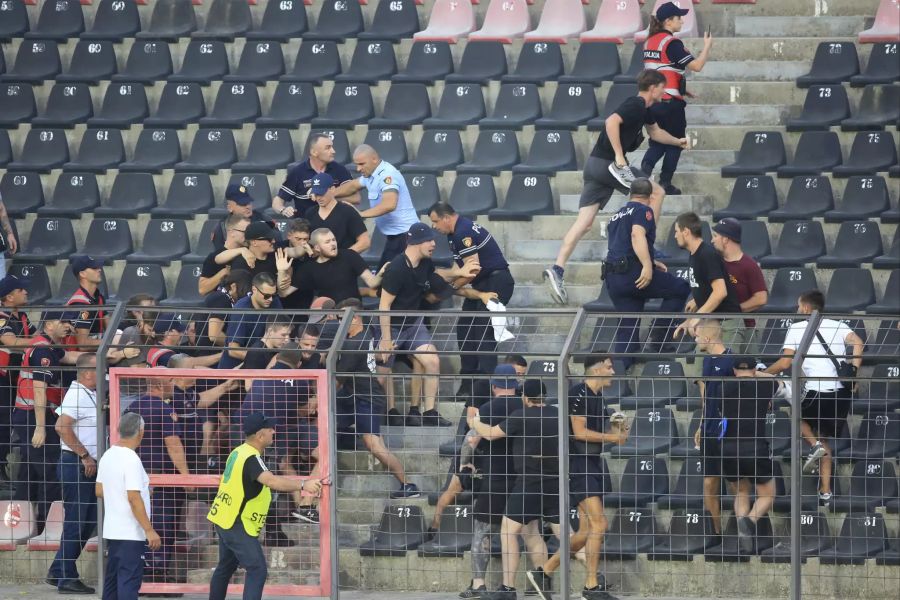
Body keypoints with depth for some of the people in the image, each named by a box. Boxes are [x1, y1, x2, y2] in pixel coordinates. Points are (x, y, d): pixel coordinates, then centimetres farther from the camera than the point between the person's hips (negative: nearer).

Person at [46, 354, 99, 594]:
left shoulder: (91, 394, 16)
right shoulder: (77, 395, -15)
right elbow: (62, 426, -27)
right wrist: (84, 456, -22)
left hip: (88, 466, 10)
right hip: (76, 464, -10)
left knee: (88, 520, 13)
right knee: (76, 521, -6)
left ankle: (59, 571, 19)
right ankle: (66, 577, -2)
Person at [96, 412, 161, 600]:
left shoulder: (107, 456, 8)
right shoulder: (131, 460, -17)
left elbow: (99, 491, 16)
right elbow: (133, 498, -22)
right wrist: (149, 530, -20)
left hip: (112, 531, 9)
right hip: (130, 533, -9)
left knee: (113, 579, 15)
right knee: (129, 581, -9)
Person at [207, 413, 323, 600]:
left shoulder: (239, 452, 8)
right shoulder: (251, 458, -22)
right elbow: (271, 481, -39)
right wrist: (303, 485, -44)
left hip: (225, 521, 10)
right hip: (237, 525, -10)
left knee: (225, 567, 24)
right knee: (257, 570, -13)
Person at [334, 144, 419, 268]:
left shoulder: (387, 175, -20)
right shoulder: (371, 174, 9)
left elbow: (389, 204, -34)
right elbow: (353, 186, 26)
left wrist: (361, 214, -27)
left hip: (404, 234, -10)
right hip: (394, 234, 10)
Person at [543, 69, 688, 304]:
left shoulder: (643, 109, 21)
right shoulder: (635, 105, -10)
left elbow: (655, 132, 42)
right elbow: (612, 122, -27)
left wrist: (677, 141, 48)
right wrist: (619, 157, -26)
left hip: (595, 164, 9)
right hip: (606, 163, -9)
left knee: (584, 222, -1)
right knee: (656, 192, 3)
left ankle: (557, 269, -12)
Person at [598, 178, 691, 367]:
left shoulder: (617, 216, 26)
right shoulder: (643, 210, 0)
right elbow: (637, 235, -19)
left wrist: (649, 263, 40)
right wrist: (647, 265, -27)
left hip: (612, 278, 8)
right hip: (633, 272, -8)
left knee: (627, 326, 10)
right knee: (681, 289, 6)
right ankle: (657, 339, 0)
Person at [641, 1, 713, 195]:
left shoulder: (649, 42, 10)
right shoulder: (672, 43, -14)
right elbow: (696, 66, -18)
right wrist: (707, 46, -3)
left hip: (652, 100, 7)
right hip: (670, 103, -7)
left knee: (658, 142, 15)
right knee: (674, 143, 8)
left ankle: (645, 168, -11)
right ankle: (665, 184, 8)